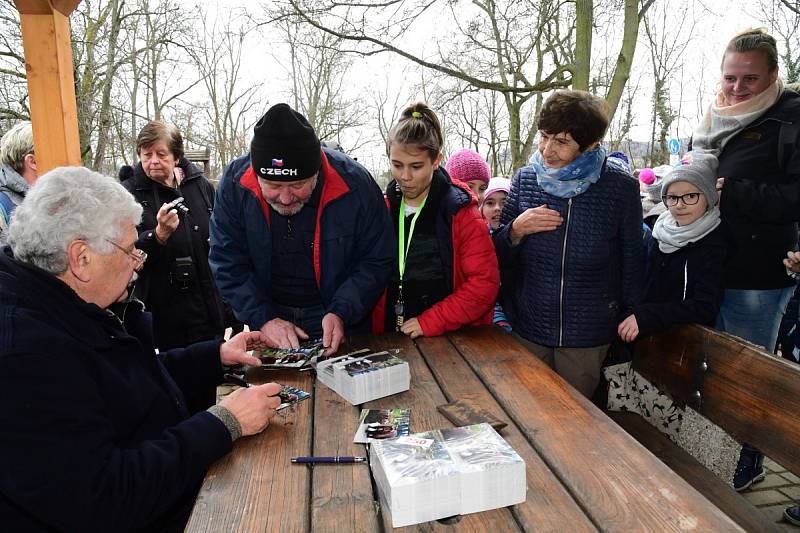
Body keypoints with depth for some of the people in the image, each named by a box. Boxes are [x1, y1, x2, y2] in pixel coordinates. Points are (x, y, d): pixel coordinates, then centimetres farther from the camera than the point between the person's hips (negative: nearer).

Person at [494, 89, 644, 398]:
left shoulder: (620, 186, -9)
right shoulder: (525, 179, -2)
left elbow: (632, 262, 1)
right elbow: (498, 257, 4)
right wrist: (515, 231, -16)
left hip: (588, 337, -2)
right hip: (527, 330, 2)